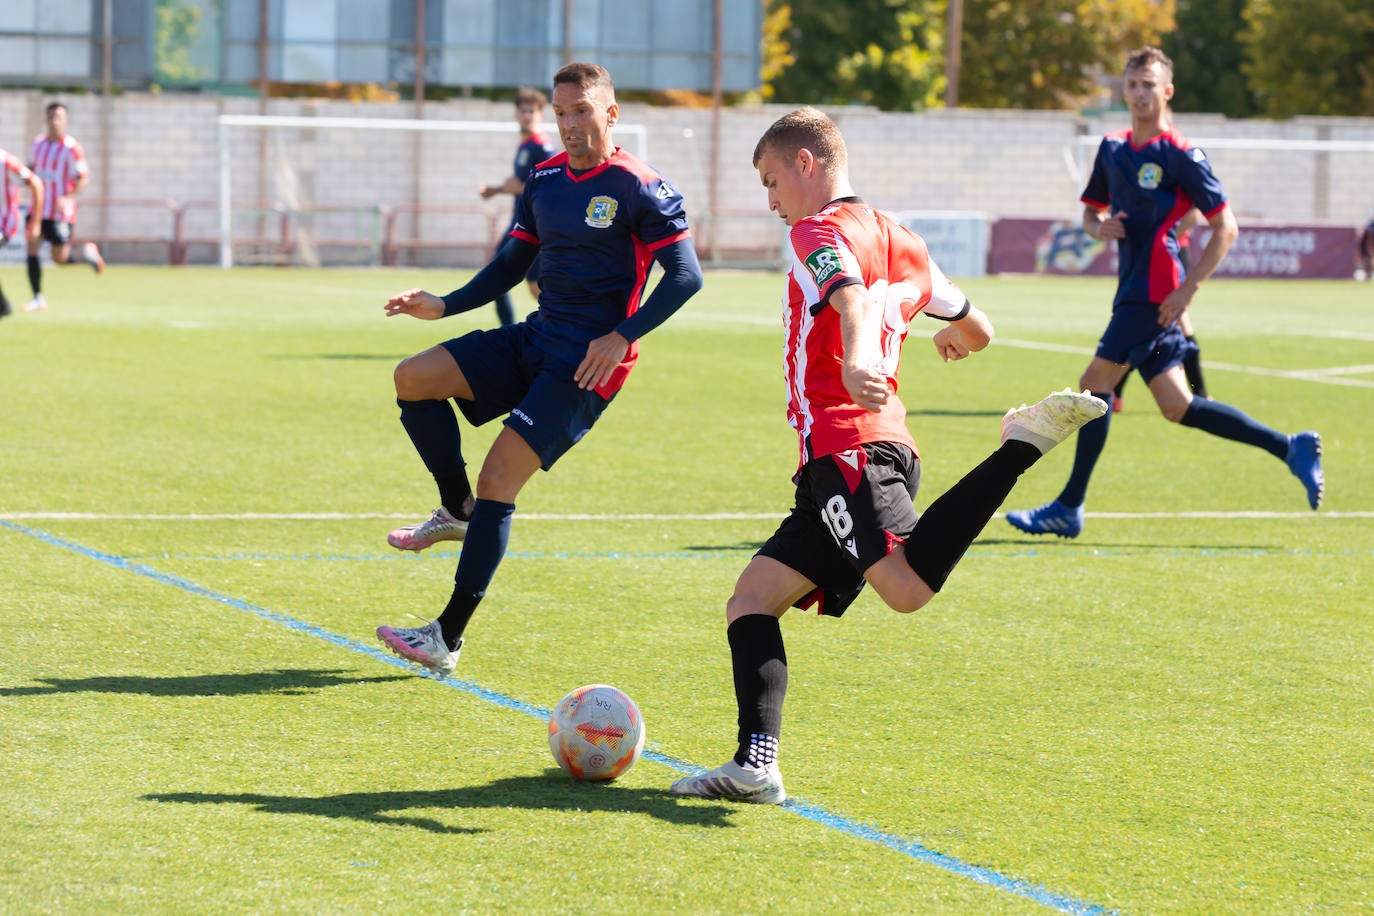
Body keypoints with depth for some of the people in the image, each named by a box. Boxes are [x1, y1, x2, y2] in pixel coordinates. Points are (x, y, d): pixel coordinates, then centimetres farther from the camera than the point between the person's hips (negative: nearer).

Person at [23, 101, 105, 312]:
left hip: (61, 211, -5)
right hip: (39, 208, 5)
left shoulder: (71, 147, -14)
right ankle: (38, 298, 2)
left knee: (60, 258, -2)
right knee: (32, 249, -6)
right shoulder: (38, 142, 6)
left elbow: (83, 178, -13)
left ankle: (87, 253, 29)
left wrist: (67, 197, -28)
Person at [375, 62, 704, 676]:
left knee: (498, 477, -14)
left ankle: (449, 637, -9)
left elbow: (685, 275, -12)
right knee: (414, 378, -9)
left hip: (587, 364, -7)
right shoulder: (545, 179, 12)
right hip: (534, 338, 7)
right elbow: (513, 263, 22)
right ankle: (457, 511, 10)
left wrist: (622, 336, -20)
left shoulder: (639, 188, -10)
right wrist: (443, 306, 11)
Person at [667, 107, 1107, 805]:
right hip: (886, 446, 10)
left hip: (845, 445, -10)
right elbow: (977, 331, 34)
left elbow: (853, 296, -22)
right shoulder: (898, 241, 25)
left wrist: (859, 361, -42)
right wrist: (954, 336, 58)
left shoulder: (819, 230, 1)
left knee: (908, 588, -30)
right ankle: (755, 763, -6)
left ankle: (1024, 443, -24)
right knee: (751, 599, 8)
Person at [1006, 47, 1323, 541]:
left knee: (1095, 385, -9)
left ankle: (1069, 508, -3)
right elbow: (1090, 210, 24)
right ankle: (1291, 447, 15)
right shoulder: (1112, 148, 13)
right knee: (1177, 407, 8)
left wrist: (1187, 289, -16)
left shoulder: (1181, 156, -9)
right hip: (1134, 290, 8)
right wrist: (1099, 227, -1)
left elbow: (1225, 226, -9)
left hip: (1155, 294, -8)